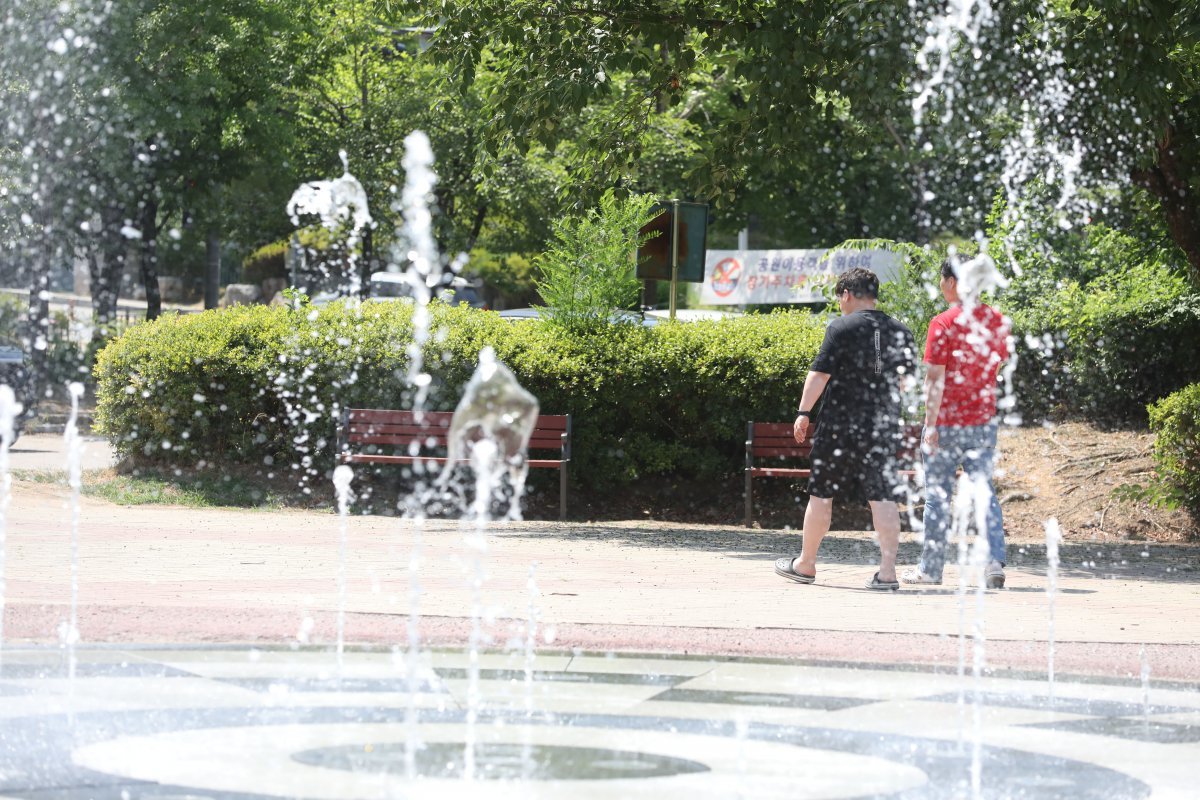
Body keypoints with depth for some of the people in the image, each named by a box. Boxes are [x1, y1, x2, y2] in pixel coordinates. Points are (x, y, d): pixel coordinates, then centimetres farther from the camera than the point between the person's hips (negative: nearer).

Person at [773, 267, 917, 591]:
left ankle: (806, 564, 19)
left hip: (840, 425, -4)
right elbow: (909, 381, 12)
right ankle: (887, 571, -5)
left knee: (821, 494, 8)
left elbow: (819, 373, -11)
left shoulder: (841, 327, -7)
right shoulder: (899, 331, 8)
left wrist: (804, 413, -8)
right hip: (884, 428, 4)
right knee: (883, 498, 2)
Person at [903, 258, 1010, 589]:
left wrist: (930, 424, -14)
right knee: (985, 492, 5)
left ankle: (931, 567, 14)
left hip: (947, 423, -4)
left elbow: (935, 378, -15)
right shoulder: (996, 321, 4)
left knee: (938, 496, 6)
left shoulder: (943, 323, -13)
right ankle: (995, 561, -10)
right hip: (983, 422, 4)